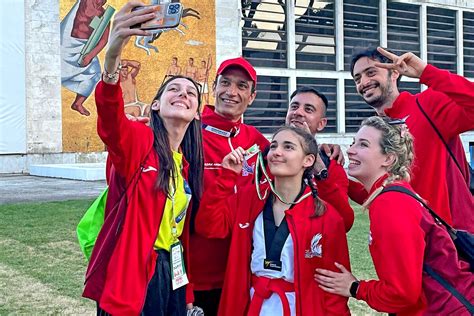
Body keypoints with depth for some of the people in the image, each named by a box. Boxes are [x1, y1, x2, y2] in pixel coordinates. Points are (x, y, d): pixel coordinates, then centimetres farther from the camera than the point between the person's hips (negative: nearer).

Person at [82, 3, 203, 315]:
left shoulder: (189, 164, 8)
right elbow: (110, 123, -33)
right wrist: (112, 60, -52)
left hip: (172, 274, 6)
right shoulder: (138, 140, -10)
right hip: (130, 274, -6)